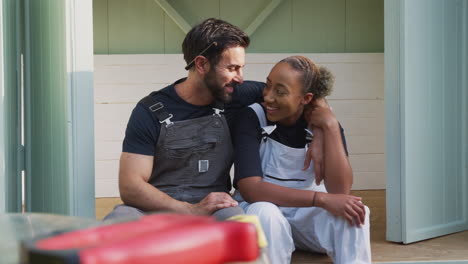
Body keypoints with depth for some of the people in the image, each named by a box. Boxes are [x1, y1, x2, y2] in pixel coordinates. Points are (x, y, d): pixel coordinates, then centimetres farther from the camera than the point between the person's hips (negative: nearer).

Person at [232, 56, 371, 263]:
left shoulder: (324, 125, -7)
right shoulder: (252, 118, -15)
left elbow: (339, 191, -20)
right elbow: (250, 189, -26)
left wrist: (330, 126, -25)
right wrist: (320, 199, -33)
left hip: (307, 212, 2)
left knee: (354, 212, -27)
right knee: (265, 214, -36)